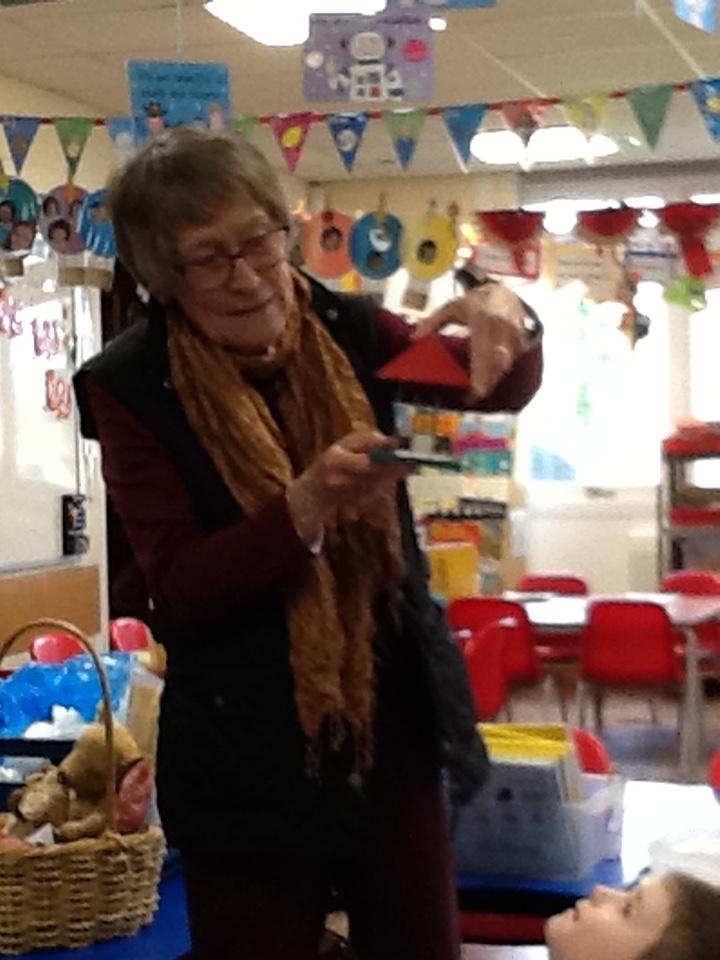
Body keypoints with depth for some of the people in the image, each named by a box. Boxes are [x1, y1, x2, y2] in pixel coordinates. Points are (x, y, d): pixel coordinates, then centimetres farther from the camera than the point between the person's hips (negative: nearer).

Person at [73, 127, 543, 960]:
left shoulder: (345, 331, -1)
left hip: (394, 726, 3)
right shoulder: (130, 387, -10)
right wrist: (307, 505, -30)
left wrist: (502, 318, -22)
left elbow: (505, 391, 1)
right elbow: (177, 585, -14)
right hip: (249, 757, -3)